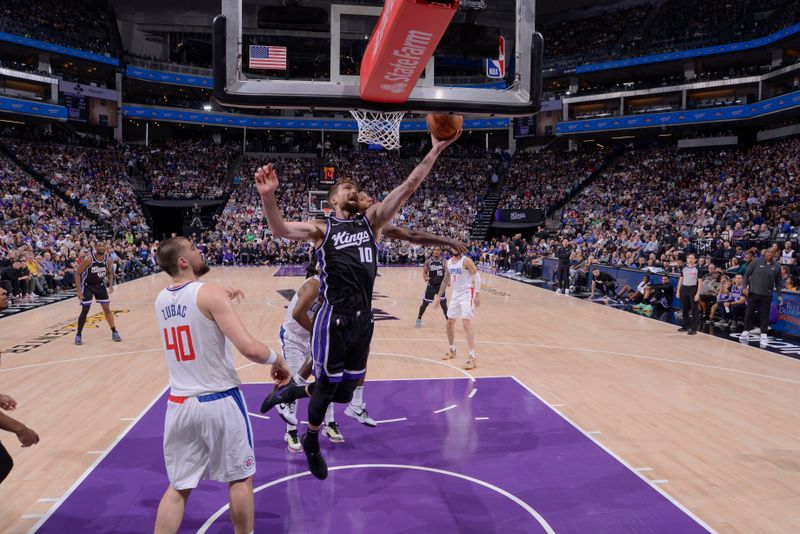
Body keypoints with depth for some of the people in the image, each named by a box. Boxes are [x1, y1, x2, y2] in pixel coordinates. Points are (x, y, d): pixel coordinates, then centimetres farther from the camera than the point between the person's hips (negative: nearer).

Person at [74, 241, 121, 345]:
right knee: (85, 311, -6)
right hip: (87, 285, -4)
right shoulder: (88, 259, -24)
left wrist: (111, 285, -10)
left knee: (107, 309, 5)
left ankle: (114, 332, 15)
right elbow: (78, 273, -16)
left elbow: (110, 273, 6)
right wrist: (79, 290, -19)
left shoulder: (108, 259, -12)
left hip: (100, 285, 4)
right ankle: (78, 335, 8)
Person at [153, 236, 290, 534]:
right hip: (220, 401, -6)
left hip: (179, 403, 6)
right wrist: (278, 360, -7)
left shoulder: (161, 300, 5)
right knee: (239, 478, 14)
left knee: (179, 486, 17)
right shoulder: (210, 293, -16)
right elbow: (250, 348, -24)